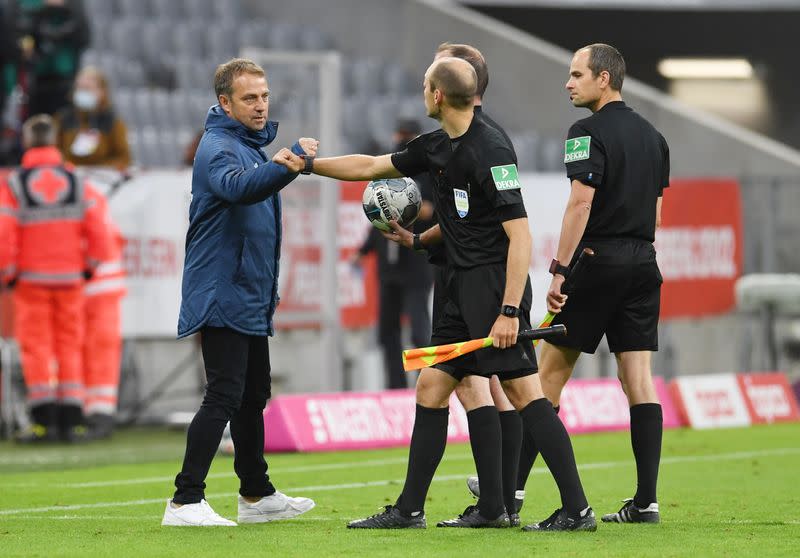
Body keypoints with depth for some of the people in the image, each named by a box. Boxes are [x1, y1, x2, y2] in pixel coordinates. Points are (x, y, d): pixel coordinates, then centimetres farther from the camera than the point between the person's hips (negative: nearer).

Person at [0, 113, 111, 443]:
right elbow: (97, 232, -4)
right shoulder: (77, 184, 0)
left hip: (31, 280, -2)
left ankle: (44, 421, -4)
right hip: (70, 279, 2)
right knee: (69, 346, 9)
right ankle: (71, 420, 5)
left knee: (36, 346, 3)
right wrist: (89, 267, 10)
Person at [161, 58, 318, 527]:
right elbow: (237, 188, -37)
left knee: (254, 396, 16)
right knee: (224, 396, -14)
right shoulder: (219, 147, -14)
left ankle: (257, 496, 25)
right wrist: (286, 166, -50)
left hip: (251, 298, 10)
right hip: (223, 297, -10)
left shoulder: (252, 145, 17)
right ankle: (186, 501, -15)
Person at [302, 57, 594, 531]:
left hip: (496, 284, -10)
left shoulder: (490, 150, -16)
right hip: (464, 287, 10)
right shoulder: (437, 148, 12)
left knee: (523, 390, -13)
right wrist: (309, 164, 29)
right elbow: (370, 167, 28)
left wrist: (509, 311, -24)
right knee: (431, 387, 10)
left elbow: (520, 235, -19)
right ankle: (409, 509, 17)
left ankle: (577, 509, -13)